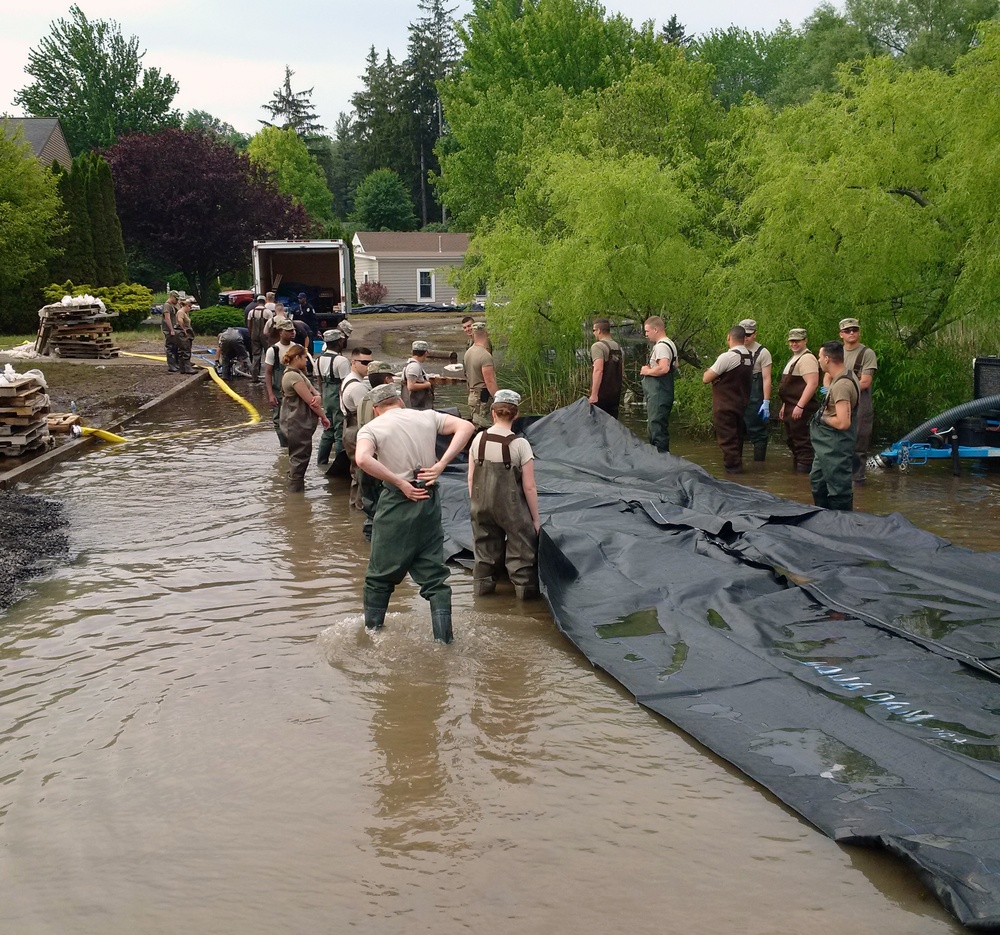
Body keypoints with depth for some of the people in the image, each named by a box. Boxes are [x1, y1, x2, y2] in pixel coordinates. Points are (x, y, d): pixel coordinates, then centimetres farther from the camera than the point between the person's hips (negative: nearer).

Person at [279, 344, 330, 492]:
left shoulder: (298, 373, 14)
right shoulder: (293, 376, -19)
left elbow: (314, 393, 5)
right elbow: (309, 400, -18)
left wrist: (318, 397, -19)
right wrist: (323, 417, -9)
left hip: (299, 423, 11)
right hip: (298, 424, -11)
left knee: (297, 457, 20)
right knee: (299, 457, -3)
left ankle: (295, 485, 30)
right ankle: (296, 488, 4)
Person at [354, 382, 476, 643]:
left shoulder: (372, 428, -2)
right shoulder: (426, 417, 8)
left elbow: (363, 459, -22)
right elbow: (466, 427, -1)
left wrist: (401, 483, -17)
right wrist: (441, 464, -5)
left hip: (396, 504, -3)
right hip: (429, 501, 3)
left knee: (380, 575, 13)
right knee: (434, 575, 10)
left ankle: (372, 631, 23)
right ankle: (444, 640, 6)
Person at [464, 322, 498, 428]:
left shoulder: (468, 353, 9)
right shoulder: (485, 356, -19)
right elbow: (490, 382, -22)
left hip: (472, 395, 9)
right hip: (484, 397, -9)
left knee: (473, 427, 14)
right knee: (483, 427, -7)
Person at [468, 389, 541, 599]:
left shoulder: (478, 439, -3)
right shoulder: (520, 444, -14)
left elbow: (471, 478, 3)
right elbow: (529, 487, -11)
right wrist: (535, 519, -1)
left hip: (482, 506, 4)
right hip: (511, 508, -4)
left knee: (485, 546, 20)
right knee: (521, 546, 13)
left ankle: (482, 583, 31)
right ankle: (524, 586, 20)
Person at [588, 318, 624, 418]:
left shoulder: (598, 346, -10)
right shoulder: (618, 347, 15)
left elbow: (598, 370, -21)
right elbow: (622, 372, 20)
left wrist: (594, 395, -24)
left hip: (601, 394, -8)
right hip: (616, 394, 8)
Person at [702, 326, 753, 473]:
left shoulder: (727, 357, -19)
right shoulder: (750, 357, 4)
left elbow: (706, 379, -15)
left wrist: (708, 372, 6)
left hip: (725, 405, -8)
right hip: (741, 404, 8)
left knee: (727, 438, -1)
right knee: (737, 436, 18)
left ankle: (732, 466, 0)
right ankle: (737, 463, 27)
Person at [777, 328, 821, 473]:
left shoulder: (807, 358, -15)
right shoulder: (795, 358, 18)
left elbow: (812, 384, -25)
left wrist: (800, 406, -27)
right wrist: (784, 406, 23)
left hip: (800, 409, -11)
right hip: (791, 408, 11)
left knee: (802, 443, -8)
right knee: (792, 442, 18)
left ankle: (803, 472, -4)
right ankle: (795, 470, 27)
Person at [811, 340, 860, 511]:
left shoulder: (841, 385, -25)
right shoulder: (846, 374, 5)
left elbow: (843, 423, -30)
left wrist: (823, 417, -13)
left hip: (836, 447, -11)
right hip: (828, 445, 11)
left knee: (838, 490, -2)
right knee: (817, 480, 23)